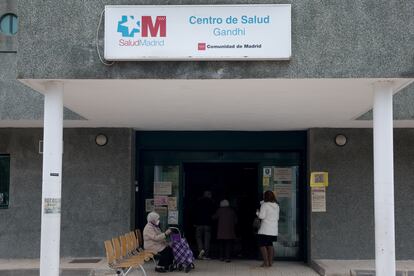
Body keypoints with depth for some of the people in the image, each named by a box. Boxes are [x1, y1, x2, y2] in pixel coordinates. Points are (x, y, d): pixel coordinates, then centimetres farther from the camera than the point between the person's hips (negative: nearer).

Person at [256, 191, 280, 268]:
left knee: (262, 245, -1)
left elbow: (261, 216, -14)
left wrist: (257, 212, 5)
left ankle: (266, 262, -7)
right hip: (274, 229, 7)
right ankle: (270, 262, 14)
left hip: (265, 229, -7)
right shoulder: (277, 206, 10)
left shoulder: (265, 205, -11)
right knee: (270, 245, 15)